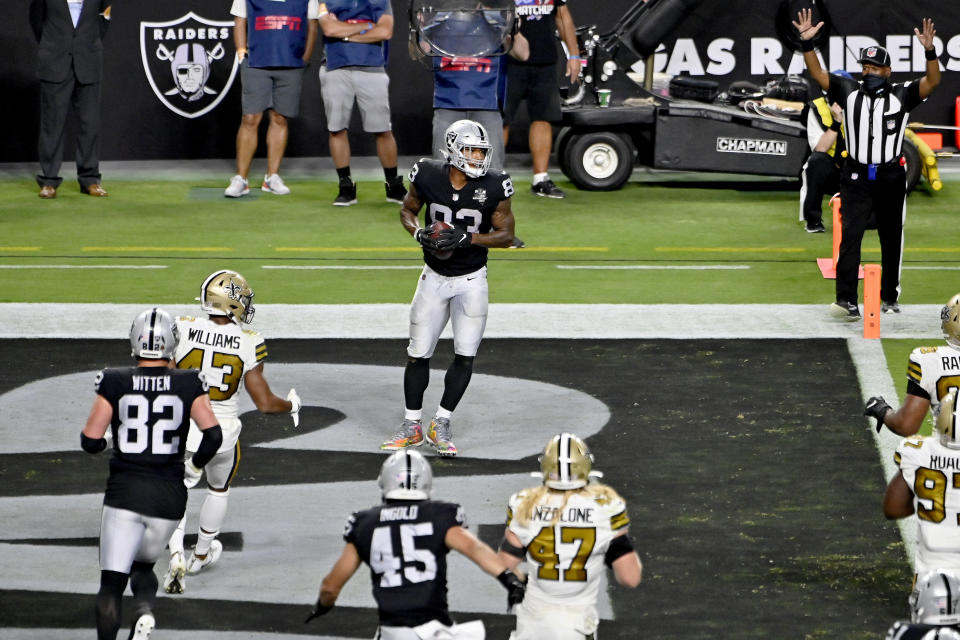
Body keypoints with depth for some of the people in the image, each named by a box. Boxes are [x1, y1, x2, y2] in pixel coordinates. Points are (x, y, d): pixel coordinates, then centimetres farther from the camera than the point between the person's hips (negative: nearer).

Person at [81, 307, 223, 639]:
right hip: (169, 496, 2)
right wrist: (196, 462, 12)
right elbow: (213, 434, -7)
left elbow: (90, 441, -3)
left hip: (124, 491, -2)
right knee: (143, 565, 23)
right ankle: (145, 612, -7)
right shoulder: (188, 385, -1)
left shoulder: (114, 383, -3)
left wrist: (102, 443, 20)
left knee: (111, 581, 0)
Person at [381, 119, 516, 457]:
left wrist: (467, 238, -23)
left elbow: (506, 235, -8)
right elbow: (407, 210, 6)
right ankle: (412, 425, 18)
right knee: (418, 354, 4)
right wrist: (419, 233, -16)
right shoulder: (428, 176, -12)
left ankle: (441, 425, 9)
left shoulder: (493, 186, -14)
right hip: (434, 277, 1)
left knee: (465, 355, -5)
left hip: (471, 280, -1)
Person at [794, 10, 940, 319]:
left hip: (891, 178, 0)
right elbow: (817, 73, 0)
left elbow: (932, 81, -14)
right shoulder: (850, 92, 4)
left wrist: (929, 51, -30)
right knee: (850, 235, -13)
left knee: (891, 239, 11)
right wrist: (807, 43, -14)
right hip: (857, 179, 0)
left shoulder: (901, 95, -1)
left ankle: (889, 297, 27)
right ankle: (847, 301, -20)